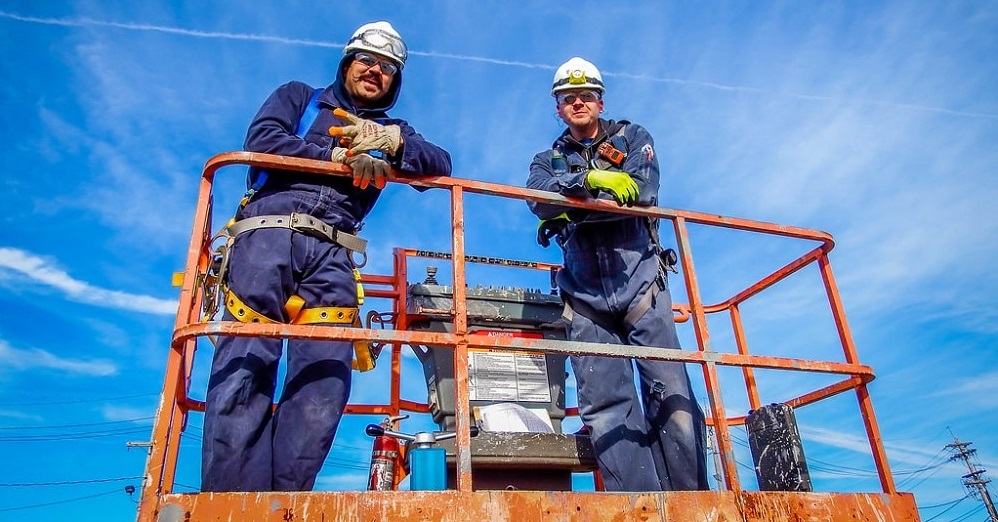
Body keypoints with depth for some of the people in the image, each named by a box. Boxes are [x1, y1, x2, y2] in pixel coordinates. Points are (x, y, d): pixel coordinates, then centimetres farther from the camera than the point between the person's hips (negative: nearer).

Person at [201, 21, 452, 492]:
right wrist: (341, 155, -1)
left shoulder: (391, 132, 29)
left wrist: (393, 142, -6)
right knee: (244, 369, -14)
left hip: (331, 254, 2)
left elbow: (441, 165, 12)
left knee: (325, 378, -13)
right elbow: (261, 140, 4)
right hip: (268, 234, -2)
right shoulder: (298, 97, 24)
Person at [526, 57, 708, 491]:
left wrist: (571, 207, -10)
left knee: (671, 396, -7)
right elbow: (539, 199, -5)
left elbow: (642, 191, -6)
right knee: (605, 406, -6)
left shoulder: (632, 138, 15)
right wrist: (591, 179, -19)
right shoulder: (548, 161, 20)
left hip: (639, 280, -1)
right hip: (585, 294, 2)